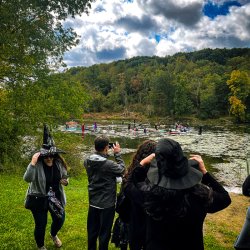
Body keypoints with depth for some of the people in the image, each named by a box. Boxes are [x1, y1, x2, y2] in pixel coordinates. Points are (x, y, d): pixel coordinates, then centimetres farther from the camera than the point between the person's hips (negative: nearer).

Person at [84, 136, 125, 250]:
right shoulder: (109, 164, -28)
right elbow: (122, 169, -9)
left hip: (93, 202, 6)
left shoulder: (87, 161, -10)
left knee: (92, 231, 21)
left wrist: (102, 153, 1)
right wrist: (117, 154, -5)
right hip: (107, 204, -6)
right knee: (104, 232, 12)